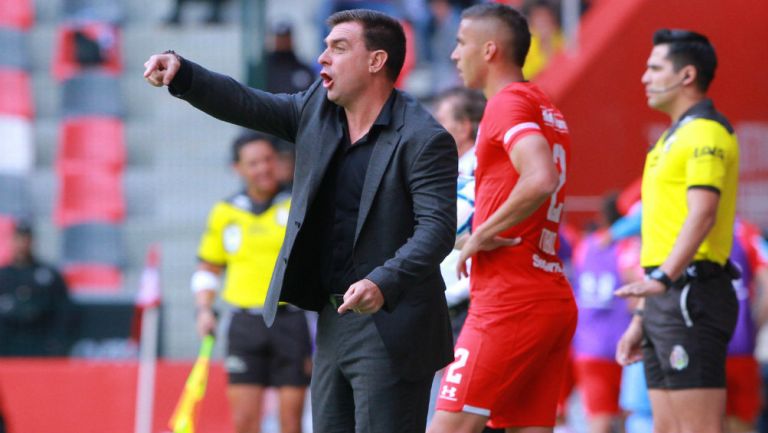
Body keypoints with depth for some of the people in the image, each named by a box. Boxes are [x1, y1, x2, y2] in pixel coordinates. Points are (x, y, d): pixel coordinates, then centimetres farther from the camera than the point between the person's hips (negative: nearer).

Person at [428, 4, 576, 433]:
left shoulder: (508, 104, -10)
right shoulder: (549, 112, 19)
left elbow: (540, 179, -27)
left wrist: (483, 234, -16)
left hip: (509, 302, -9)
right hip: (555, 298, 9)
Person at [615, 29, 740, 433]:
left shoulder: (706, 133, -10)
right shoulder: (674, 138, 23)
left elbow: (702, 215, -24)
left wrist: (662, 278, -36)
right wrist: (642, 316, 23)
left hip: (691, 294, -10)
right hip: (666, 297, 10)